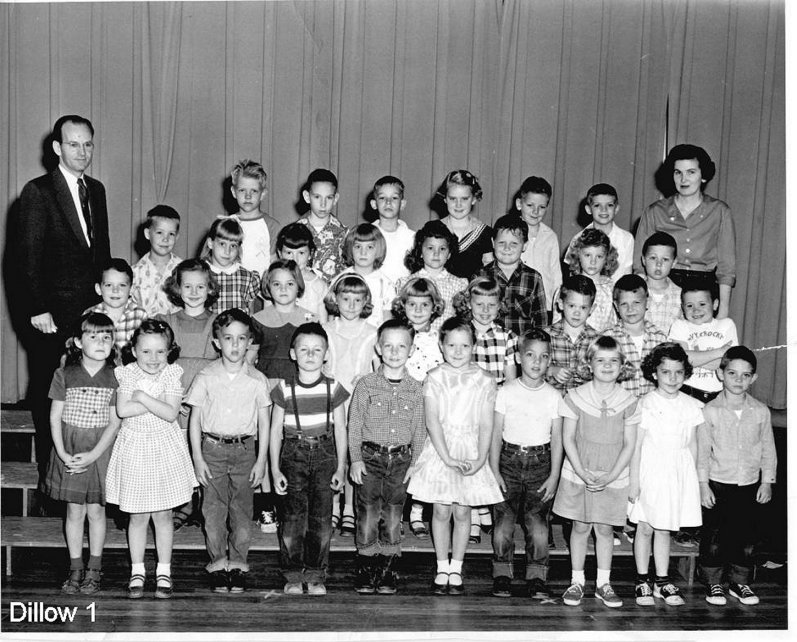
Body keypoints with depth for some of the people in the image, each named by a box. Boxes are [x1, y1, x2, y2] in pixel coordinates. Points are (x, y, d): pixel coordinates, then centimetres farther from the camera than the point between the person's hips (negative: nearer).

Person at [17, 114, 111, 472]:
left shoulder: (96, 190, 13)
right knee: (49, 394, 3)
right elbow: (28, 255, -9)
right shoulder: (37, 192, -6)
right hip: (53, 312, -5)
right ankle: (50, 476, 15)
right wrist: (37, 310, -14)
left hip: (93, 308, 5)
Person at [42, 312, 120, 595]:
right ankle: (75, 569, 20)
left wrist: (93, 454, -13)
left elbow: (115, 422, -5)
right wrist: (62, 453, -11)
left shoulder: (115, 378, -5)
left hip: (99, 452, -1)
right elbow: (55, 418, -1)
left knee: (96, 510, 6)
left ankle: (94, 570, 20)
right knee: (74, 511, 8)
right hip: (68, 452, 1)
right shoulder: (64, 375, -3)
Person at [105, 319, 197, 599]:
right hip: (134, 448, 0)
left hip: (164, 449, 0)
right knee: (137, 517, 8)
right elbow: (122, 410, -19)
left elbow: (171, 413, -18)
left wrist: (143, 397, -19)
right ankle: (137, 571, 22)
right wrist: (157, 403, -19)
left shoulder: (172, 376, -6)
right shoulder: (126, 374, -5)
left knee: (163, 515, 8)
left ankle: (163, 572, 21)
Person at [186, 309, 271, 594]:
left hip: (245, 449, 0)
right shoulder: (206, 377, -1)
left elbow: (264, 423, 3)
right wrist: (198, 459, -3)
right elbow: (195, 420, 2)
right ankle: (218, 564, 14)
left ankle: (237, 564, 16)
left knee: (242, 510, 3)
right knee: (213, 509, 1)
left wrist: (261, 461, -1)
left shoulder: (257, 380, 0)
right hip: (213, 448, 0)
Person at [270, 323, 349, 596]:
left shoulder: (333, 388, 1)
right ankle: (293, 575, 10)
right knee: (293, 516, -3)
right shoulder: (284, 389, -1)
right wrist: (275, 469, -1)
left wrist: (341, 467, 3)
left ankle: (316, 575, 14)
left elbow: (340, 429, 6)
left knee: (321, 517, 1)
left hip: (324, 453, 1)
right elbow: (276, 430, 2)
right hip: (293, 453, -1)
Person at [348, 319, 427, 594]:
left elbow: (420, 429, 8)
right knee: (368, 513, 0)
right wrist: (356, 458, -5)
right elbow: (354, 424, 0)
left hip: (401, 459, 1)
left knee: (393, 515, 7)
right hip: (370, 456, -1)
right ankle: (366, 571, 13)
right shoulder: (366, 384, -2)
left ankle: (388, 571, 18)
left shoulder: (416, 389, 3)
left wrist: (415, 461, 1)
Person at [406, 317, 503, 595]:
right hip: (439, 450, 0)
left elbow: (486, 425, -1)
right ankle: (442, 568, 18)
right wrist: (447, 458, -16)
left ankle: (456, 569, 19)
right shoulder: (434, 378, -3)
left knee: (462, 512, 6)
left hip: (471, 452, 1)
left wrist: (481, 458, -13)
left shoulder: (484, 381, 0)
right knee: (441, 511, 4)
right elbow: (432, 421, -9)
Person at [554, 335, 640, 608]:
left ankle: (603, 583, 21)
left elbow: (629, 445, -3)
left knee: (604, 529, 9)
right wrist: (582, 472, -13)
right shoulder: (576, 397, -6)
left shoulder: (628, 401, -4)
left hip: (613, 478, 1)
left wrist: (611, 475, -12)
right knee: (580, 527, 7)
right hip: (578, 475, 0)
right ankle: (576, 581, 19)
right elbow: (568, 438, -5)